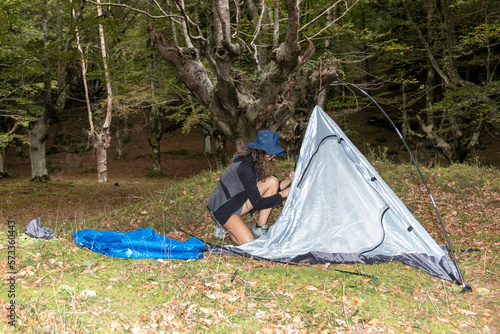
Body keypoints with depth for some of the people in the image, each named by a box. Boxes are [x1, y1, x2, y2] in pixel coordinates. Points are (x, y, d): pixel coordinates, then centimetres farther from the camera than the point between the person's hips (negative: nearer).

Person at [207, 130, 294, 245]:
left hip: (238, 203, 9)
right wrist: (283, 194, -22)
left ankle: (259, 229, -3)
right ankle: (225, 226, 7)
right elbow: (258, 204, -25)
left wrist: (287, 181, -10)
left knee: (272, 182, -7)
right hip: (224, 209, -9)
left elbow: (272, 188, 8)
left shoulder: (259, 162, 0)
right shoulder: (245, 166, -27)